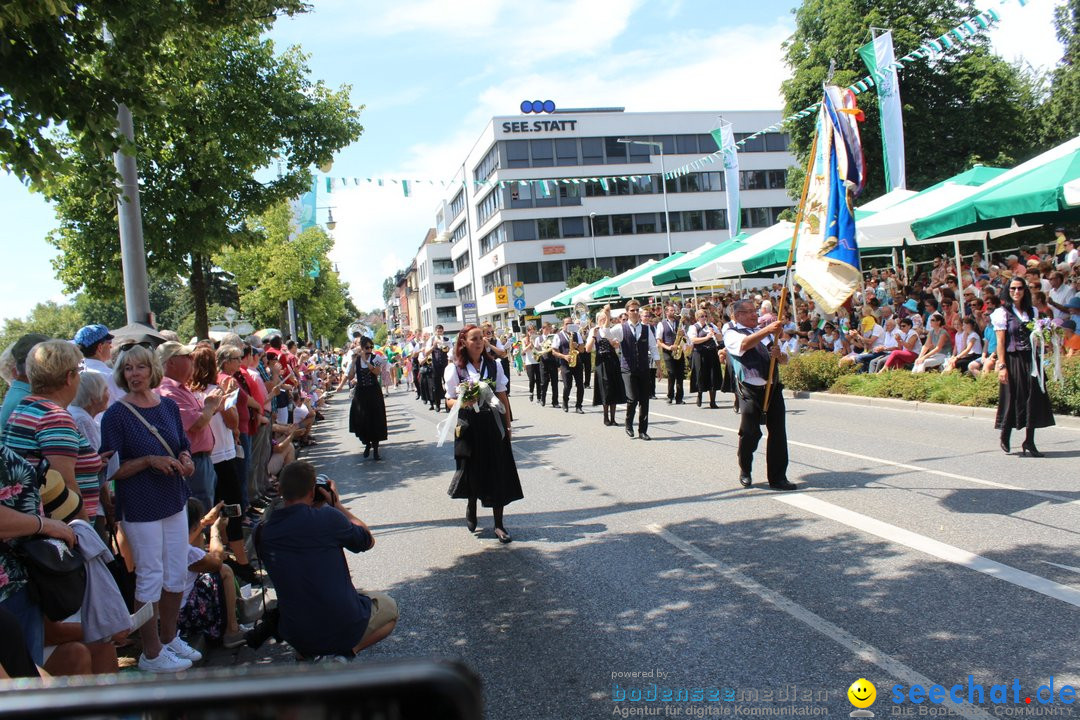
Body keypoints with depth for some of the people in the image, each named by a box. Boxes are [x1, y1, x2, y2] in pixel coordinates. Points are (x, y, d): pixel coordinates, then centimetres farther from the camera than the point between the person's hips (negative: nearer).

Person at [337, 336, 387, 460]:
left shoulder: (375, 358, -3)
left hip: (374, 392, -2)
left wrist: (366, 360, -21)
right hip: (361, 393, 2)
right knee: (362, 420, 4)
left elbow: (376, 372, -20)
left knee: (376, 420, -1)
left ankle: (375, 449, 10)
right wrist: (353, 362, -9)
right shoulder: (356, 360, 2)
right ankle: (367, 443, 30)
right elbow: (350, 377, -3)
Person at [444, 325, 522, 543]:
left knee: (498, 473, 1)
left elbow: (502, 396, 6)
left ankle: (499, 523, 11)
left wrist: (508, 424, 6)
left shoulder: (494, 365, 2)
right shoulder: (454, 369, -4)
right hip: (468, 425, -1)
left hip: (493, 424, 2)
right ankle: (471, 506, 42)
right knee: (472, 470, 10)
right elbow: (450, 400, -1)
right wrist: (463, 403, -22)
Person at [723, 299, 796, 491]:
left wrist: (778, 354, -4)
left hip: (773, 388, 6)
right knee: (750, 433, -2)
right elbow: (744, 344, -23)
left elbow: (784, 360, 21)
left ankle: (777, 477, 6)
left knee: (778, 433, 0)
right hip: (750, 390, -5)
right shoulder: (731, 334, 2)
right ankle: (745, 472, 21)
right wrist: (767, 330, -34)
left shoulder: (765, 333, 22)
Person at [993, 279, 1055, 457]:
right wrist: (1002, 366, -14)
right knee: (1012, 399, 0)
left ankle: (1029, 442, 7)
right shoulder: (1003, 312, -2)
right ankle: (1004, 437, 17)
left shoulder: (1032, 312, 13)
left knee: (1033, 399, 1)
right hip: (1012, 360, -4)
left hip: (1030, 360, 5)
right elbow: (1000, 342, -8)